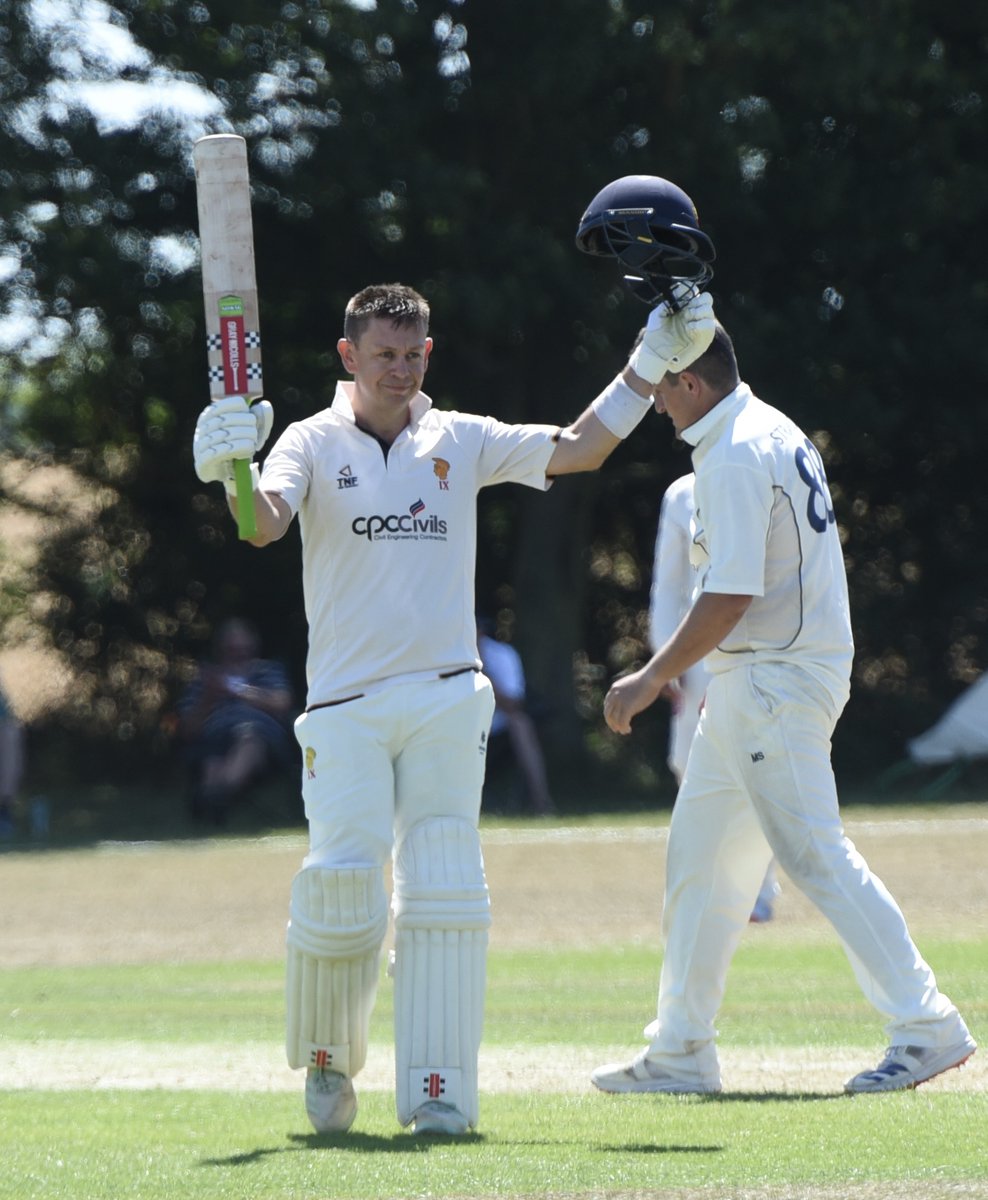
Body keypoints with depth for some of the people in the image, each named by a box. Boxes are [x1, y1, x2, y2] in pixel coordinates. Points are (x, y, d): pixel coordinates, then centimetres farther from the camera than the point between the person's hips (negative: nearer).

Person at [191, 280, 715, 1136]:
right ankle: (327, 1059, 12)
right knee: (342, 888, -11)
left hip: (447, 701, 2)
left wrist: (649, 365, 7)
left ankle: (439, 1093, -5)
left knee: (444, 895, -4)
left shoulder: (463, 442, 11)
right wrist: (233, 472, -37)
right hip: (345, 705, -2)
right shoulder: (313, 445, 2)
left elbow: (578, 450, 14)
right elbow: (264, 522, -15)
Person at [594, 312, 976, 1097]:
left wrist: (652, 680, -16)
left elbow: (731, 596, -23)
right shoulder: (778, 433, 14)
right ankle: (681, 1053, 15)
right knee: (701, 856, 12)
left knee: (813, 853, -11)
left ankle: (927, 1025, -11)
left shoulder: (734, 457, -17)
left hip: (773, 681, -11)